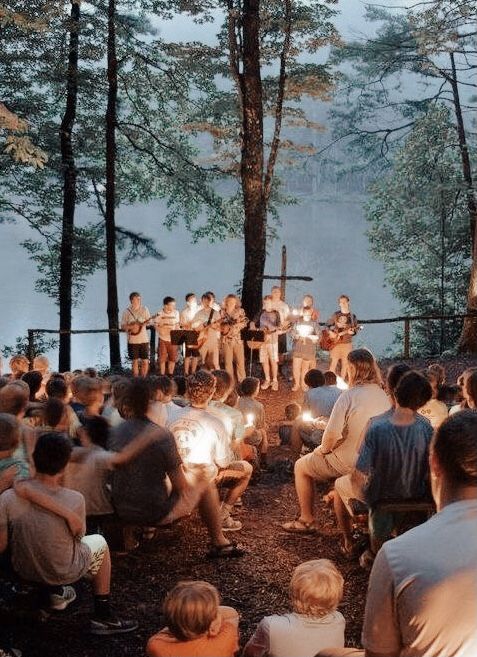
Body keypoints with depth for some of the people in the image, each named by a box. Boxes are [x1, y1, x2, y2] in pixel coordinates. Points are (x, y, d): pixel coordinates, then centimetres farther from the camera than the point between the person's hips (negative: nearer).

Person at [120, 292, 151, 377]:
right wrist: (132, 326, -16)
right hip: (132, 340, -1)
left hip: (144, 339, 1)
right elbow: (122, 326, 0)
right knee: (135, 361, 5)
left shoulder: (144, 309, 4)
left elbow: (149, 321, 5)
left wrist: (143, 323, -16)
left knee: (145, 361, 0)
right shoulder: (127, 311, 0)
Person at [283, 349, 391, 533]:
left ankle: (307, 520, 18)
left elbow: (332, 434, -24)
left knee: (301, 466, 15)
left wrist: (323, 449, -1)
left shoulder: (348, 396, -22)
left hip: (350, 462, -7)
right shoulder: (384, 397, -3)